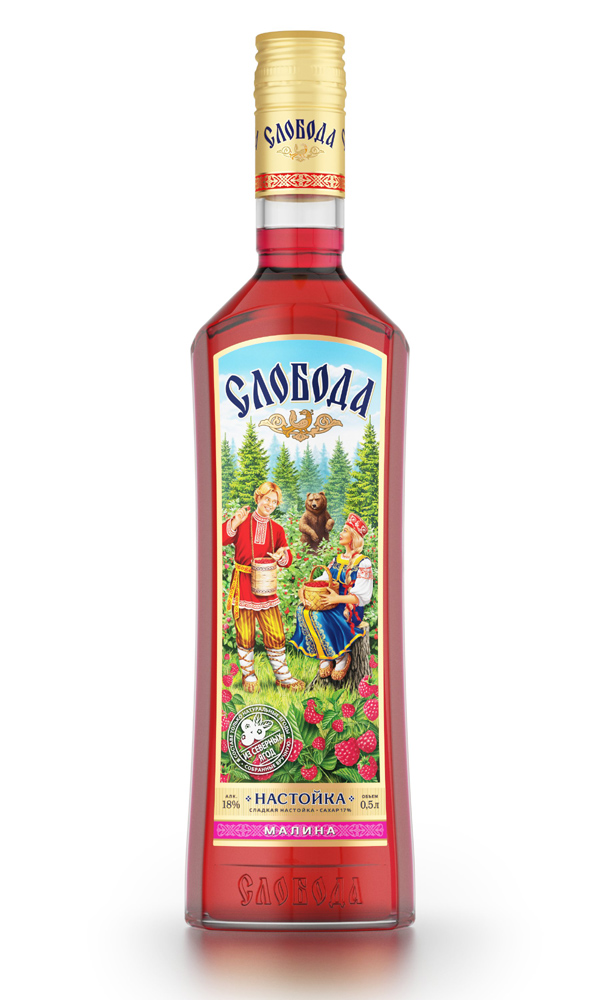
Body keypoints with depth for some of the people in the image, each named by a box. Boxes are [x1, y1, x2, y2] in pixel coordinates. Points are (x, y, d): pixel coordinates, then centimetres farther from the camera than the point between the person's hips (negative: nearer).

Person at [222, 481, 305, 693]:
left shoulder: (277, 530, 10)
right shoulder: (242, 522, -1)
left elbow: (287, 559, 8)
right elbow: (220, 539, -11)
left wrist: (281, 556, -15)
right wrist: (233, 524, -25)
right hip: (243, 584, -3)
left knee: (276, 634, 2)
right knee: (245, 634, 1)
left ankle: (282, 675, 15)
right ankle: (248, 675, 16)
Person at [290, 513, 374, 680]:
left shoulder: (363, 563, -7)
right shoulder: (337, 560, 17)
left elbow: (362, 597, -14)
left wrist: (338, 598, -28)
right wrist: (304, 589, -7)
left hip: (351, 610, -7)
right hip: (335, 605, 7)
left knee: (319, 617, -32)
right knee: (303, 611, -20)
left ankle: (341, 656, -12)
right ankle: (325, 657, -12)